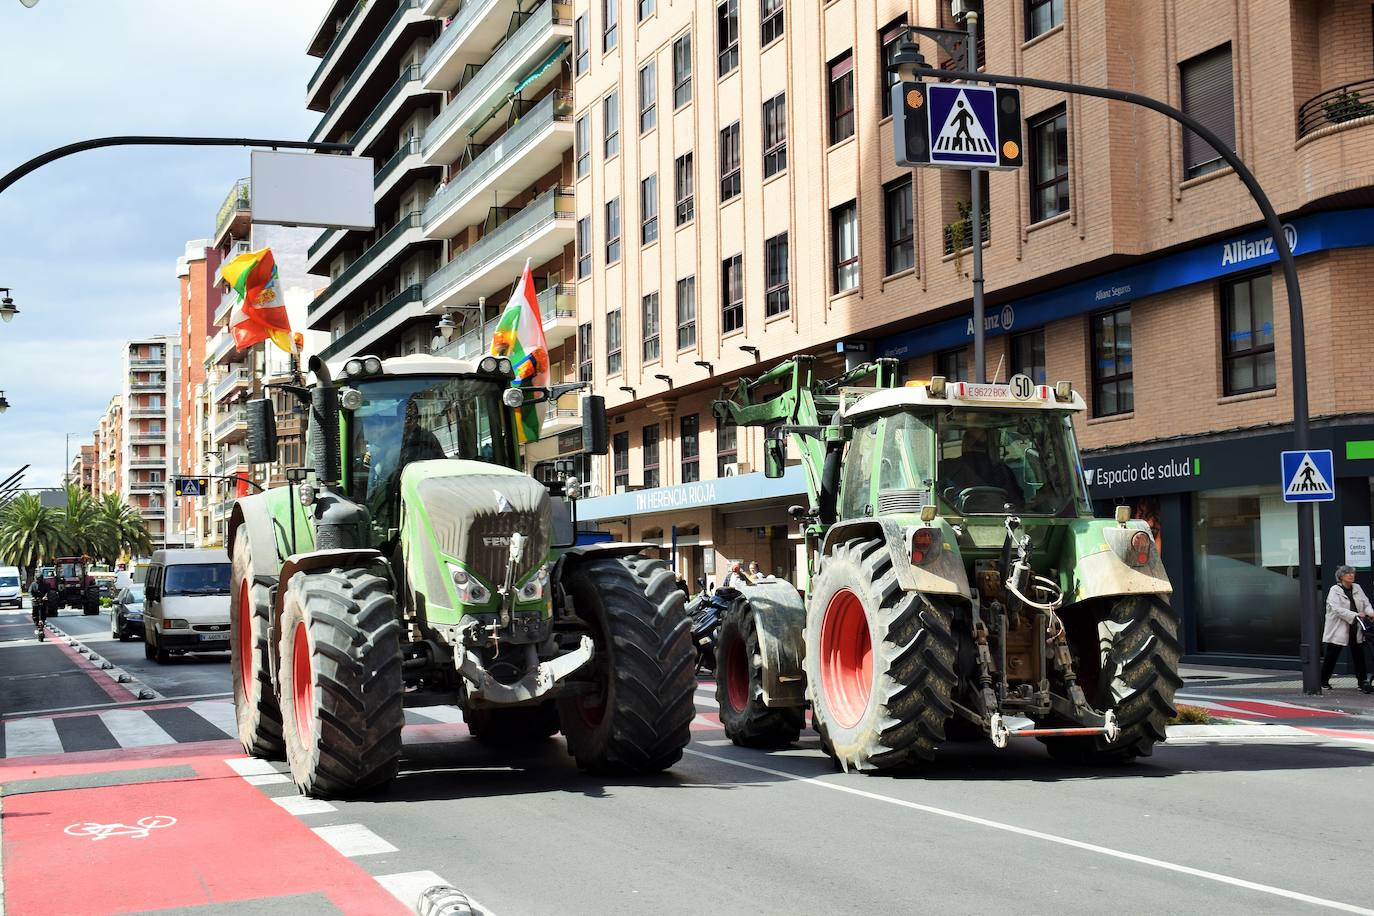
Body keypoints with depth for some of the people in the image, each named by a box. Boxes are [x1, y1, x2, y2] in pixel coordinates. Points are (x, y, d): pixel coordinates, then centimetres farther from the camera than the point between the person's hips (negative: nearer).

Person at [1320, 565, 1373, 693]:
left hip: (1355, 630, 5)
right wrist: (1355, 615, -28)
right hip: (1338, 630, -5)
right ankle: (1323, 681, 15)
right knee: (1330, 657, 2)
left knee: (1359, 656, 3)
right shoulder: (1334, 590, -8)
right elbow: (1338, 609, -19)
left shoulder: (1357, 588, 11)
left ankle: (1363, 683, 8)